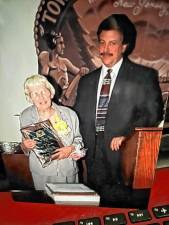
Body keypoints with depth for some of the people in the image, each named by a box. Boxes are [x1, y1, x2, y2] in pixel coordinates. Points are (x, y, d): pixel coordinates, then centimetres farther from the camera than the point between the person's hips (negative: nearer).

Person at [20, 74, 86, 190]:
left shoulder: (69, 114, -8)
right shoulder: (26, 116, -3)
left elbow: (79, 139, 3)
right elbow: (25, 146, 7)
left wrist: (71, 148, -16)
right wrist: (25, 146, -15)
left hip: (68, 171, 0)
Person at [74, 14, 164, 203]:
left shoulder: (144, 76, 1)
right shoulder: (86, 81, 14)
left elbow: (153, 113, -5)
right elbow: (78, 117, 15)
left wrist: (126, 134, -17)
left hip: (125, 157, -3)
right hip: (93, 159, 4)